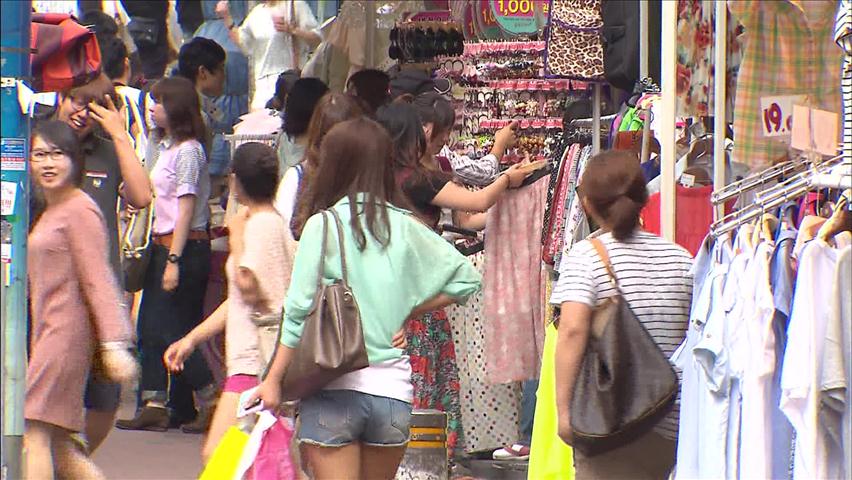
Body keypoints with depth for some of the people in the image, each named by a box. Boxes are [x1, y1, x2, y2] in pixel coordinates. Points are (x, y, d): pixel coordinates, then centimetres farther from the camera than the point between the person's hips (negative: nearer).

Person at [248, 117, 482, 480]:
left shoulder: (324, 225, -6)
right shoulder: (404, 228, 4)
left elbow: (300, 313, -9)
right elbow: (465, 278, 7)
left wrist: (274, 380, -2)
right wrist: (407, 310, 11)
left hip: (333, 389, -4)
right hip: (392, 389, 4)